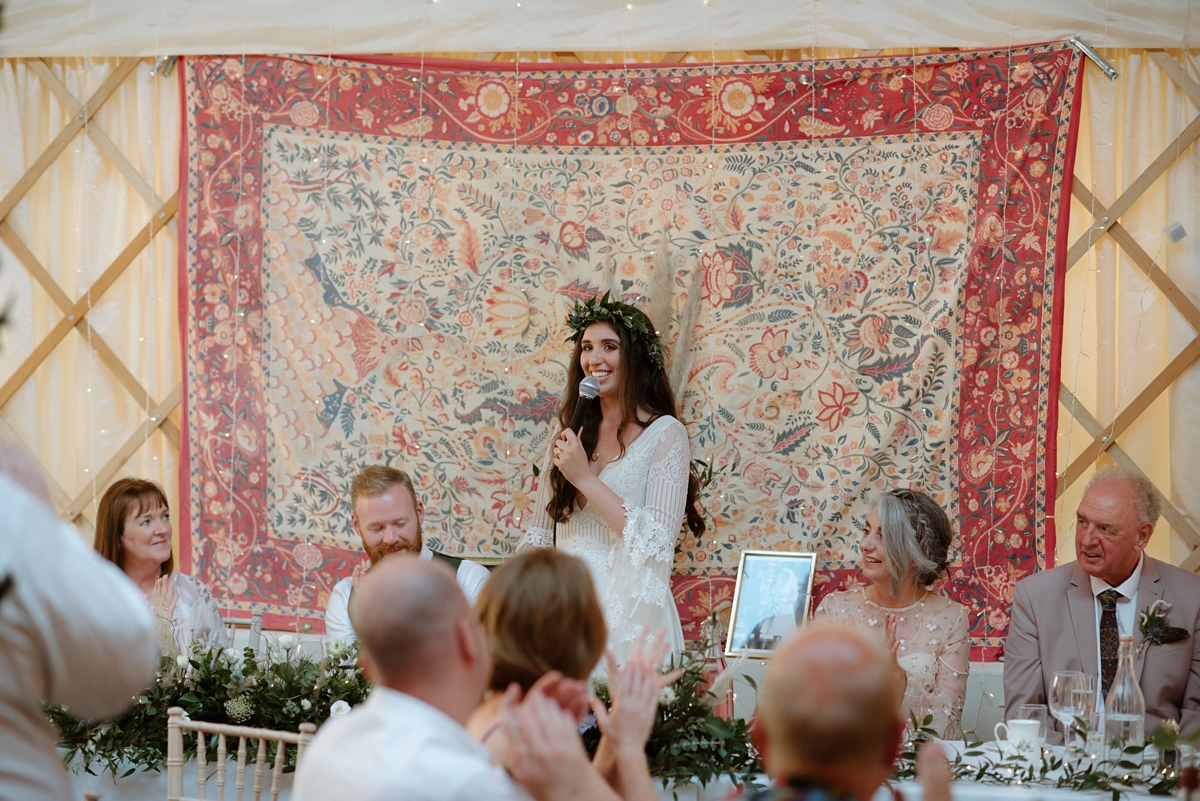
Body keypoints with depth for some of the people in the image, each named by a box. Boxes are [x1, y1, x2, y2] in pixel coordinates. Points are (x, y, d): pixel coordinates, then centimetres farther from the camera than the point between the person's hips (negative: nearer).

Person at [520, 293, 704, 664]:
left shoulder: (665, 434, -4)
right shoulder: (568, 434, 12)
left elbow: (657, 542, -14)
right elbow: (539, 536, 15)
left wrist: (586, 479, -14)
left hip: (627, 616, -4)